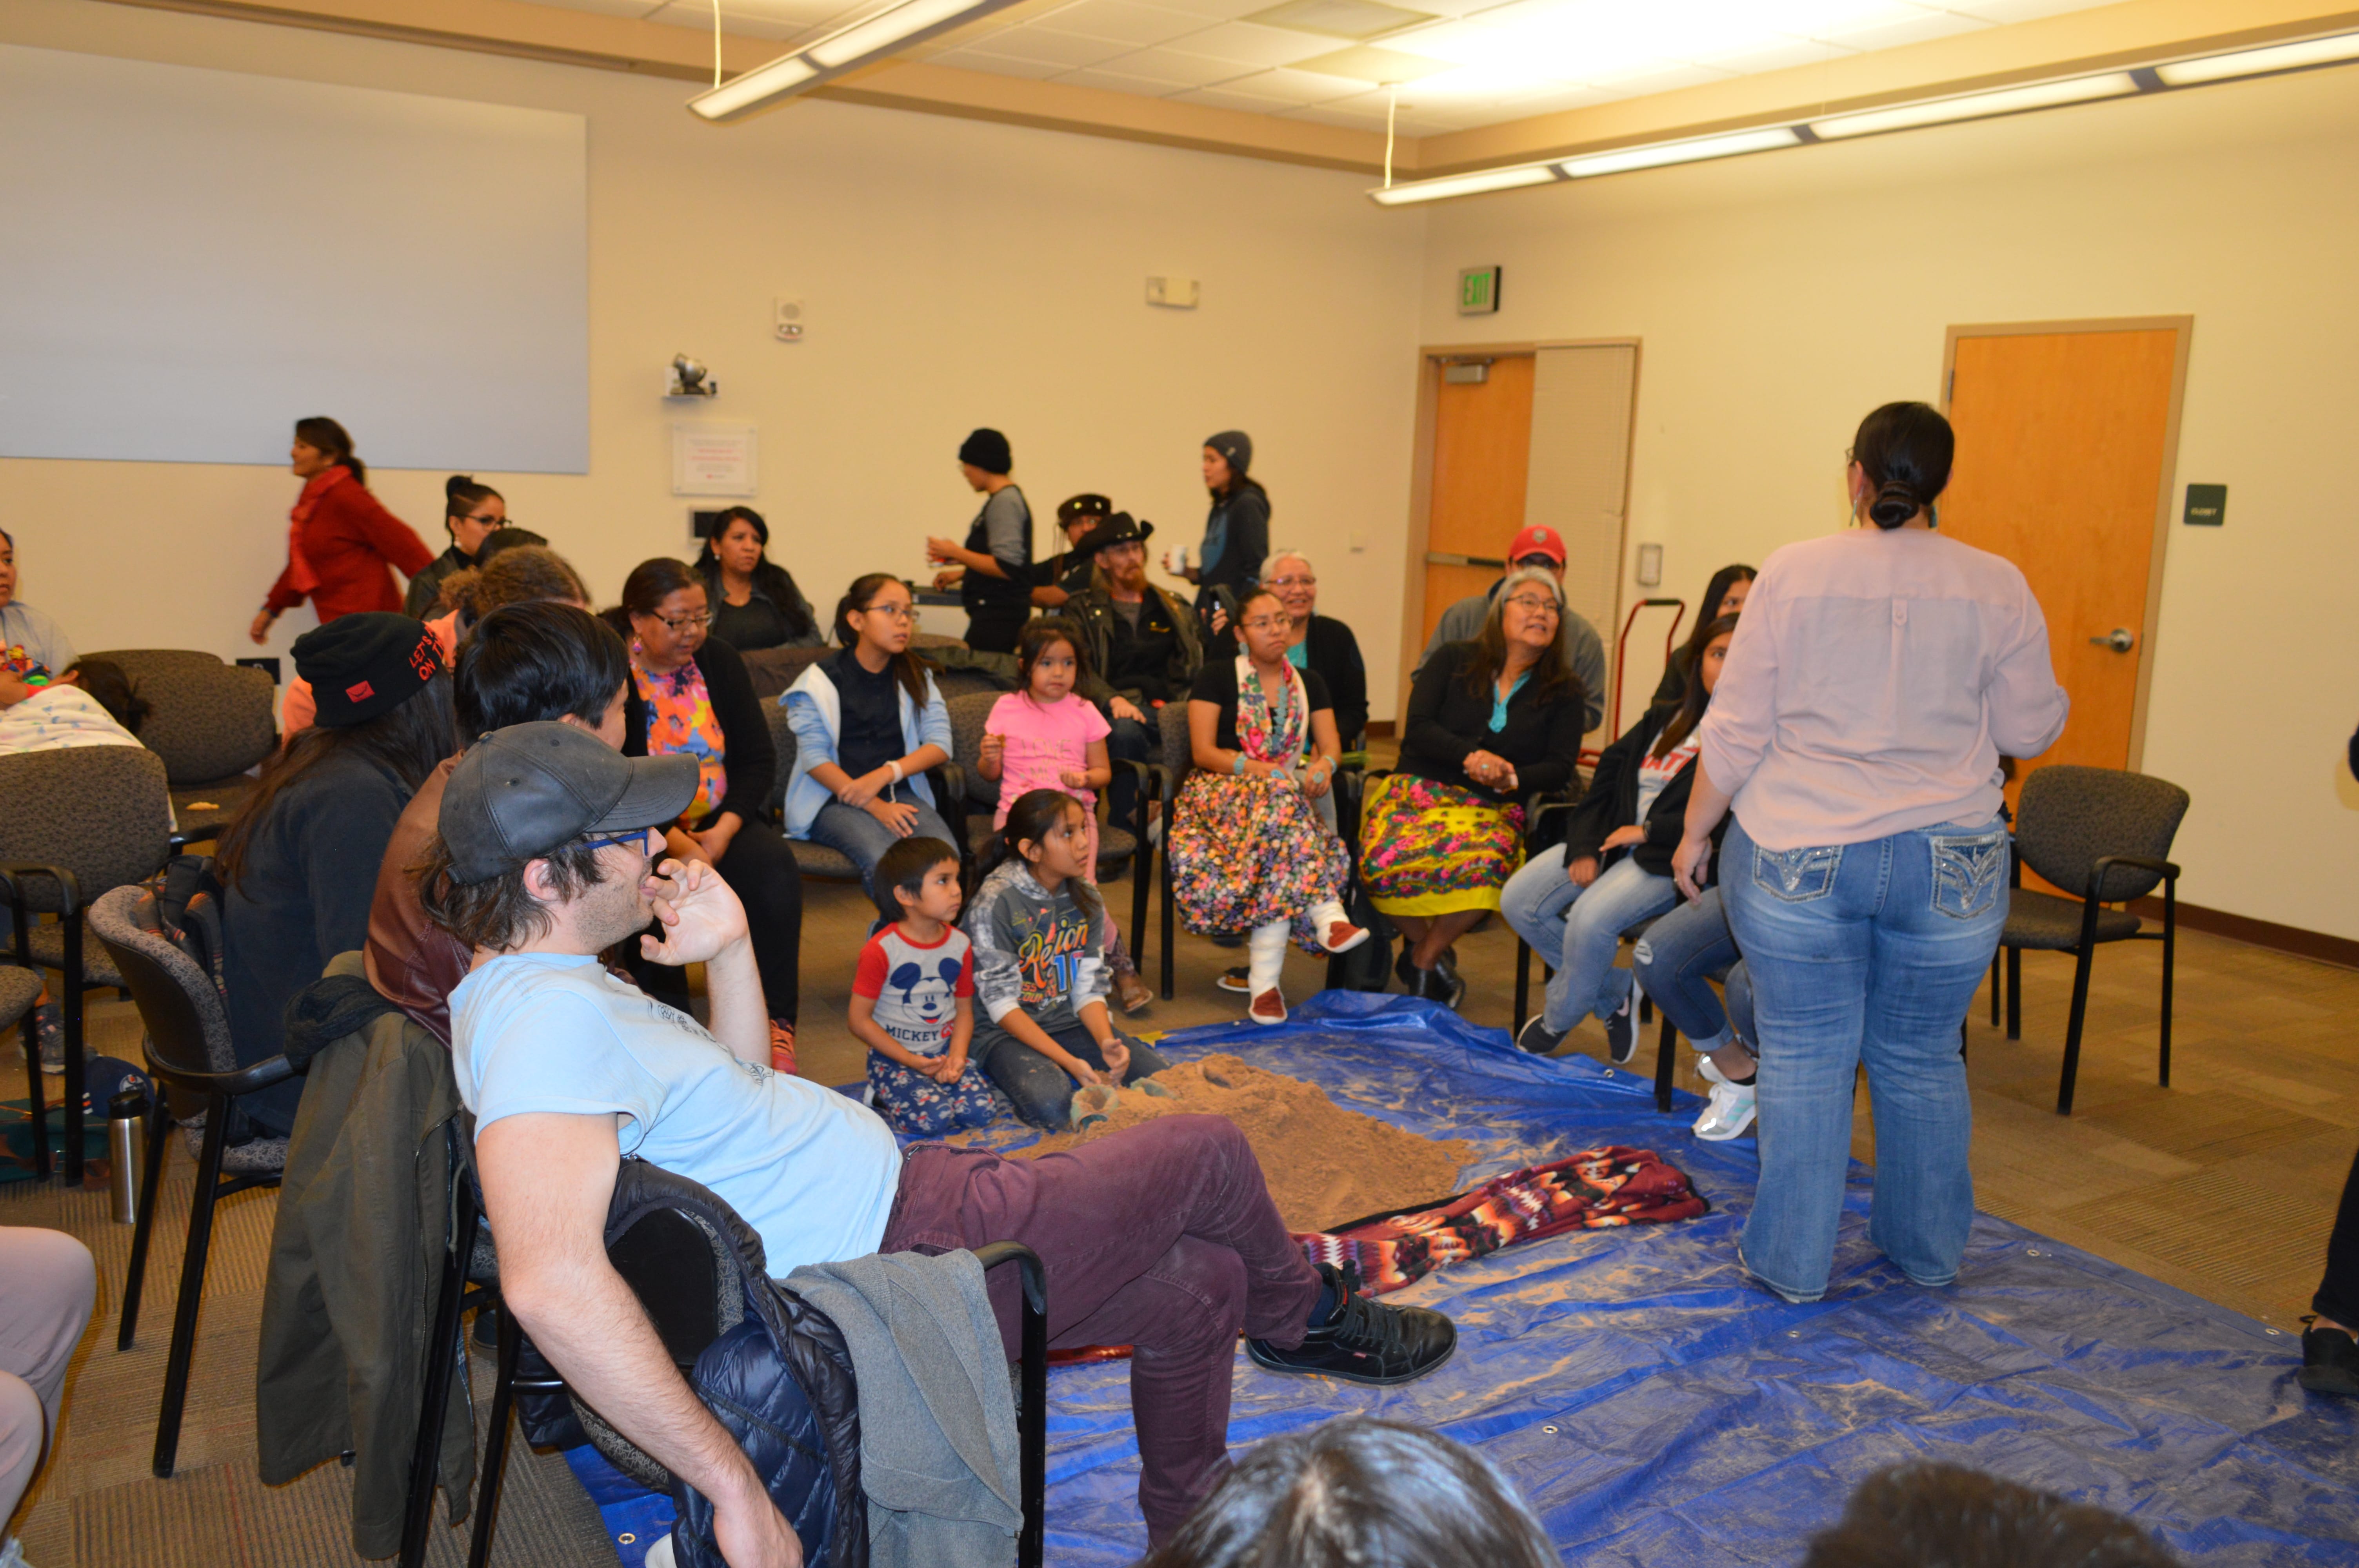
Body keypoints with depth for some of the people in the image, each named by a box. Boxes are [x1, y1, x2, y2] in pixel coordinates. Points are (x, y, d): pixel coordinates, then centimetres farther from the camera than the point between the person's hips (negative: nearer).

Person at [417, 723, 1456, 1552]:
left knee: (1200, 1280, 20)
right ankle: (1301, 1316, 37)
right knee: (1209, 1154, 5)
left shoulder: (539, 986, 6)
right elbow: (550, 1280, -43)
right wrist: (738, 1488, -39)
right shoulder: (551, 1017, -28)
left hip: (894, 1197, 10)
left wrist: (727, 950, 0)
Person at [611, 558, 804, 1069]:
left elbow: (759, 760, 3)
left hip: (720, 821, 4)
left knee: (776, 868, -24)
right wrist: (676, 844, -21)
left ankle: (776, 1021, -18)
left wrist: (723, 832, -12)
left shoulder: (720, 662, 7)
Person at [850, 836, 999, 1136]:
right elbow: (860, 1021, -12)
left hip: (945, 1051, 5)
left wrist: (957, 1056, -13)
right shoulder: (881, 951, -15)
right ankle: (882, 1098, 2)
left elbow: (964, 1009, 6)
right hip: (893, 1058, -4)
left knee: (982, 1110, -17)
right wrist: (912, 1062, -16)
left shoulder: (960, 945, 1)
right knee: (932, 1117, -26)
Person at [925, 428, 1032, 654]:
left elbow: (1006, 568, -20)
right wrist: (959, 574, 28)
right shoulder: (1008, 498, 18)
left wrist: (956, 553, -12)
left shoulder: (1004, 502, -13)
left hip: (998, 616, -10)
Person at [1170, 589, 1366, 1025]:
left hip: (1290, 793, 3)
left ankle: (1264, 979, -43)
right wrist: (1255, 768, -20)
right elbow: (1203, 751, -3)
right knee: (1280, 792, -39)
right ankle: (1328, 915, -48)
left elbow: (1331, 745, 8)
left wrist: (1324, 765, -18)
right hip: (1221, 792, -3)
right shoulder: (1215, 679, 8)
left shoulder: (1310, 684, 20)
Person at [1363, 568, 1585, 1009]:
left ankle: (1422, 959, -10)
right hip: (1418, 789, 0)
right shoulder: (1454, 661, 11)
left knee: (1484, 864, -37)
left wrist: (1511, 778, -16)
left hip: (1493, 808, 1)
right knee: (1384, 862, -34)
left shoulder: (1563, 692, 14)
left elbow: (1561, 767, 4)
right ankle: (1427, 945, -2)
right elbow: (1418, 728, -1)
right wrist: (1471, 756, -17)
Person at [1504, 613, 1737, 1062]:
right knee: (1518, 900, -7)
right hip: (1615, 839, 8)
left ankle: (1558, 1018, 0)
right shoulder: (1664, 719, 17)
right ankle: (1614, 992, 10)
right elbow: (1609, 773, 12)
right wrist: (1585, 847, -2)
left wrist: (1648, 832, -14)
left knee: (1591, 917, -31)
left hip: (1672, 858, -7)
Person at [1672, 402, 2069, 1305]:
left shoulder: (1792, 573, -4)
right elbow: (2031, 730, 6)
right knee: (1922, 1060, 15)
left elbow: (1735, 731, -4)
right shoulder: (1996, 589, -1)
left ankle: (1792, 1262, 16)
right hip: (1949, 863, 2)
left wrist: (1696, 831, 7)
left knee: (1804, 1059, 7)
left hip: (1797, 857, -2)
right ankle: (1927, 1251, 30)